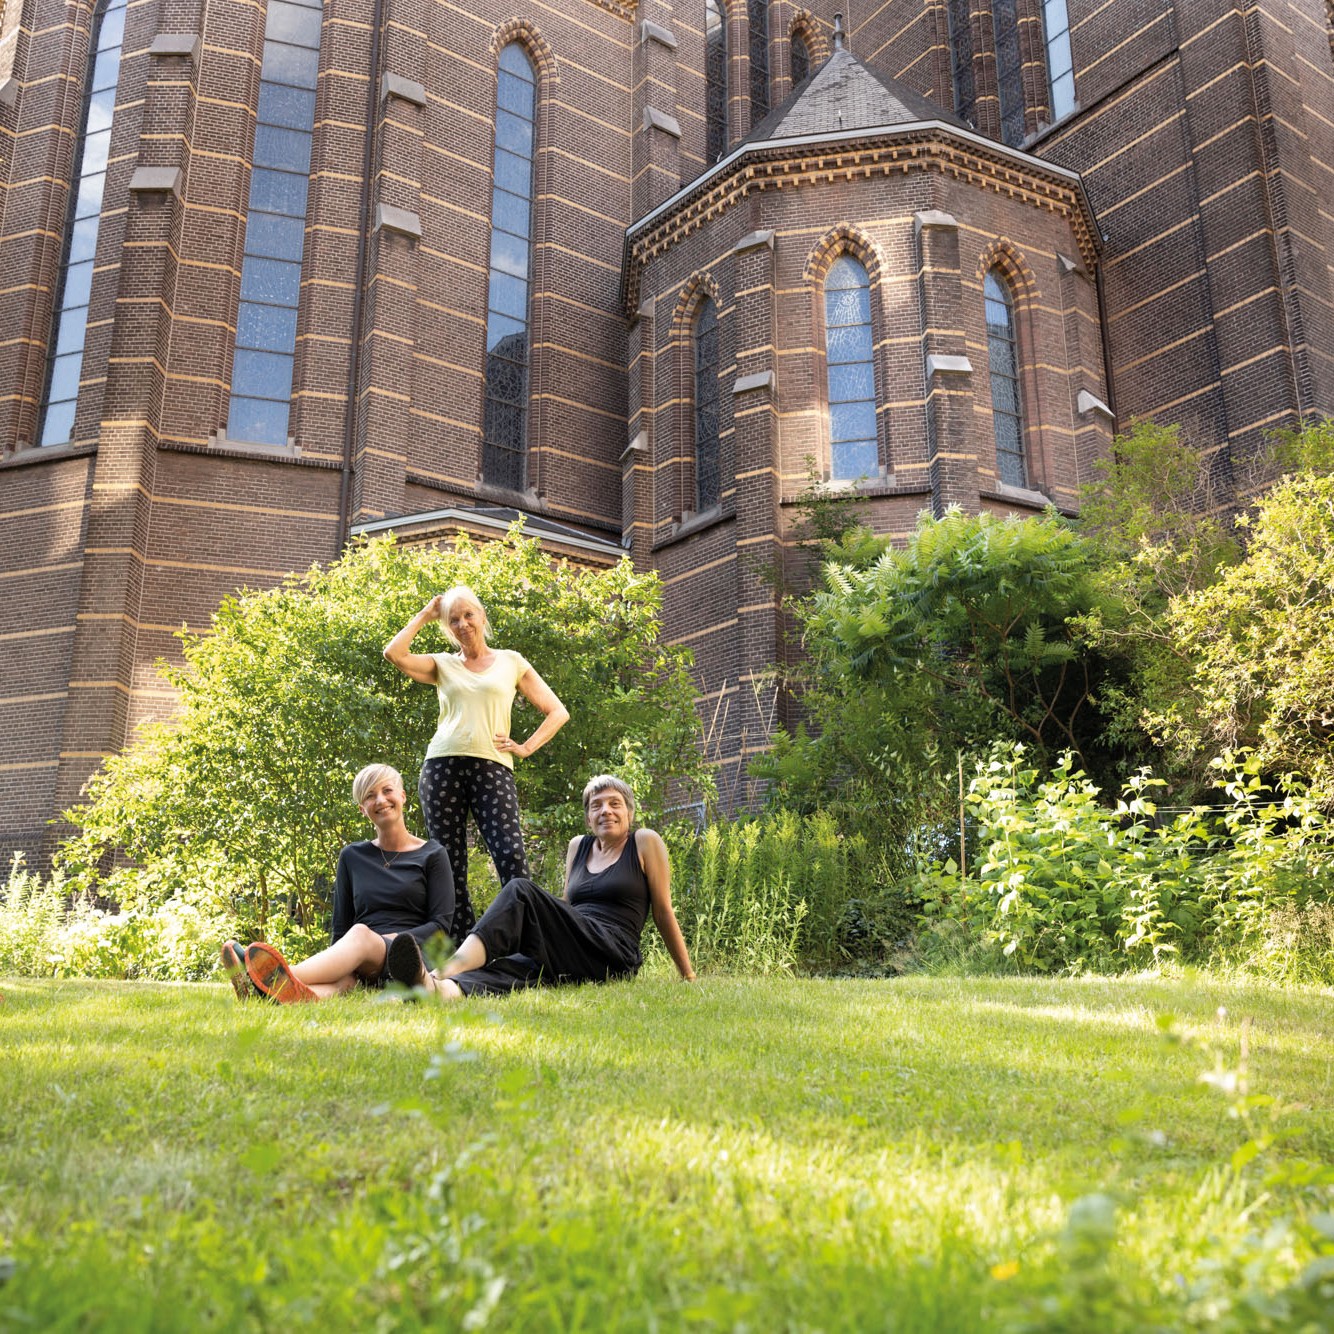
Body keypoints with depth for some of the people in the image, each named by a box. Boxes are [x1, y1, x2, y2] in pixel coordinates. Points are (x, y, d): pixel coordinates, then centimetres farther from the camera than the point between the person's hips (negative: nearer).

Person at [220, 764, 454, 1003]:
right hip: (364, 973, 3)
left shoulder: (432, 855, 10)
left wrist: (391, 940, -13)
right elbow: (341, 927, 17)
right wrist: (334, 961, -4)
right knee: (343, 977, -37)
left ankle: (282, 979, -63)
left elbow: (440, 923, 2)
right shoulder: (352, 857, 21)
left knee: (361, 933, -37)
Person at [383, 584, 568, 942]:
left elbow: (557, 713, 14)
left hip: (492, 767, -2)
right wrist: (424, 616, 11)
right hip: (443, 766, 2)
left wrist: (526, 747, 2)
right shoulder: (443, 664, 17)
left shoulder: (511, 662, 15)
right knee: (450, 869, -1)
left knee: (512, 857, -18)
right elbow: (393, 653, -1)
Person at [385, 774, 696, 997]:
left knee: (521, 892, -27)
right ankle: (442, 988, -64)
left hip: (614, 955, -5)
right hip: (574, 961, 5)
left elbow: (663, 913, 9)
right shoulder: (578, 846, 23)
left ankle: (443, 971, -48)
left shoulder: (645, 843, 8)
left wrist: (689, 977, 10)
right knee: (511, 969, -31)